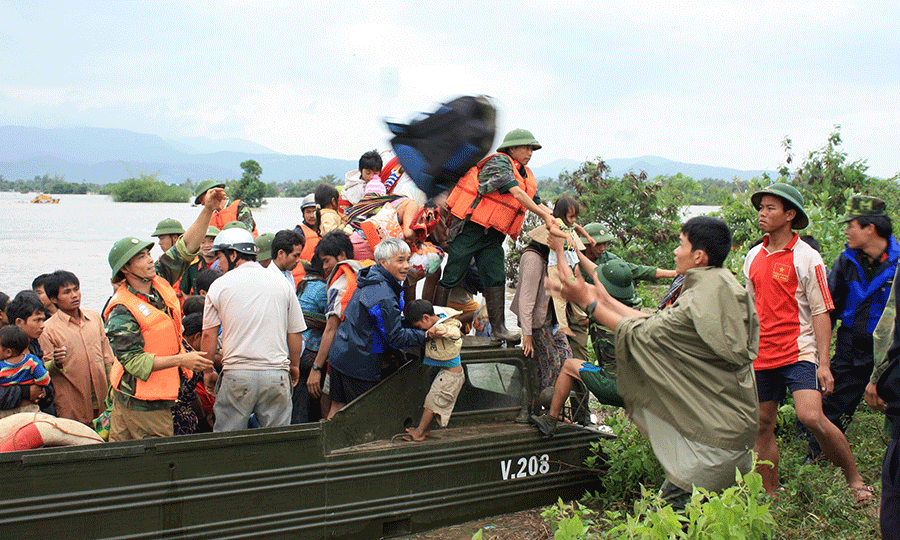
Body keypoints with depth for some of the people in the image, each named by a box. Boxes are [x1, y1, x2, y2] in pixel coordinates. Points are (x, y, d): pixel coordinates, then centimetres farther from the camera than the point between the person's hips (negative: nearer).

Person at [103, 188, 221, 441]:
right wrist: (181, 359, -22)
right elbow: (134, 361, -20)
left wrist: (208, 210, -4)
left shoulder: (159, 281, 3)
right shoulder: (122, 311, -18)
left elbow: (186, 248, 6)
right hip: (143, 405, -7)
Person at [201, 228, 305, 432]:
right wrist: (294, 366, 27)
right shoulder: (283, 283, 7)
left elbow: (209, 335, 5)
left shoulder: (219, 285, 2)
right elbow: (295, 333, 12)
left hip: (236, 373, -2)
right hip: (277, 373, 2)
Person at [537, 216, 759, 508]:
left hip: (714, 428, -10)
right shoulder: (724, 286, 6)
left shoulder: (700, 304, -25)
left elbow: (640, 333, -17)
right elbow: (657, 322, 10)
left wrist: (589, 302, -8)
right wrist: (606, 300, 15)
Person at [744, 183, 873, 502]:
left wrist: (824, 363, -14)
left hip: (799, 353, -6)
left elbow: (821, 312, -8)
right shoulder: (753, 257, 11)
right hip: (762, 355, 6)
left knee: (811, 416, -22)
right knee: (762, 427, 7)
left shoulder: (806, 258, -6)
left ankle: (854, 478, -1)